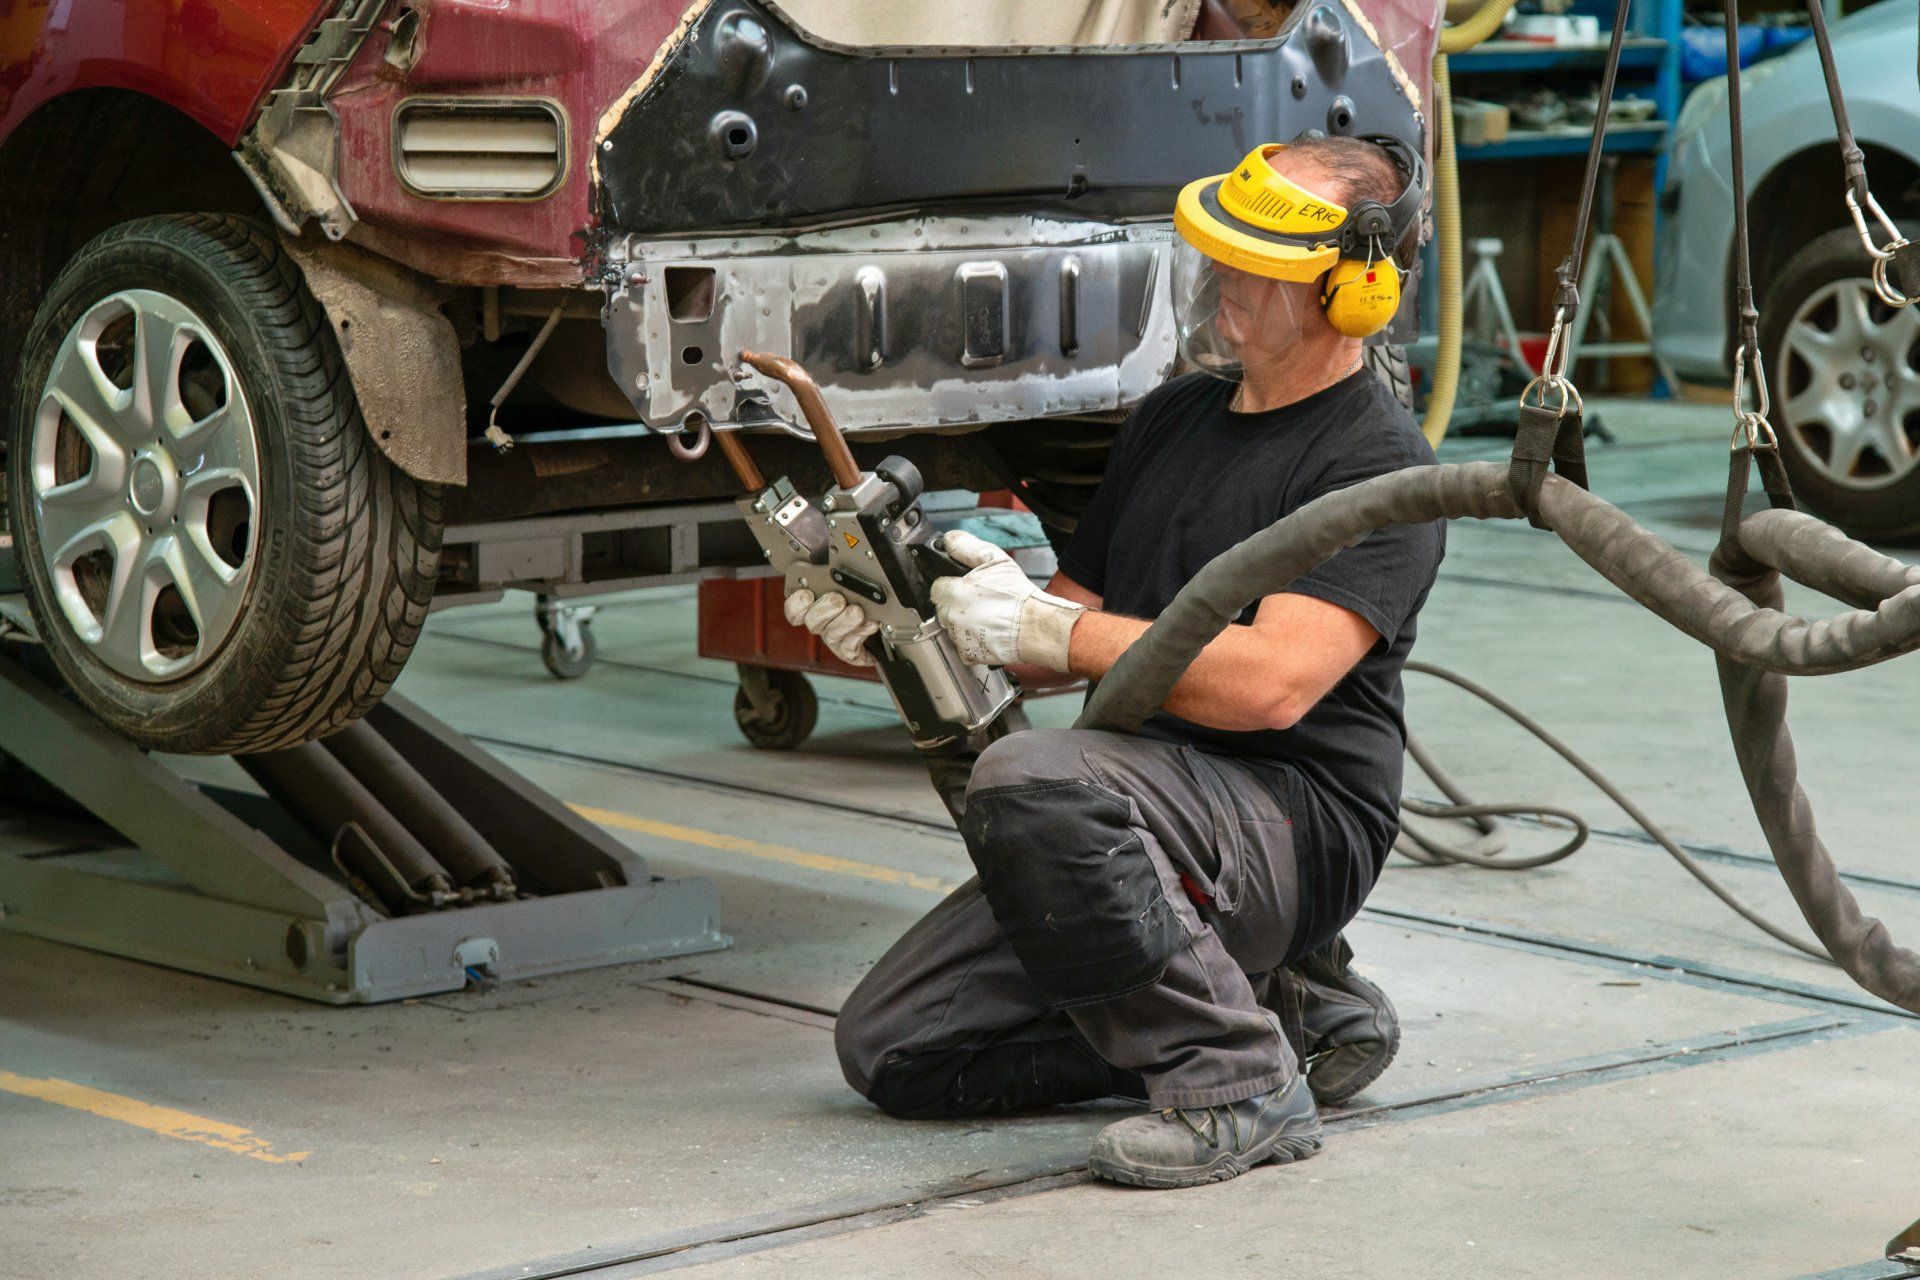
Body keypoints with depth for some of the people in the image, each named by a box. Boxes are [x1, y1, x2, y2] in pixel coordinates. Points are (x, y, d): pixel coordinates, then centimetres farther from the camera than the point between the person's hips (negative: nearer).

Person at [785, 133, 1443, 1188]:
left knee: (1028, 779, -35)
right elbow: (1078, 616, 20)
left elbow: (1270, 682, -23)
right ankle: (1271, 1004, 8)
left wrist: (1046, 629, -18)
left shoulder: (1379, 466, -10)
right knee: (890, 1049, 1)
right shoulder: (1174, 418, 17)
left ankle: (1236, 1082, -21)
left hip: (1297, 827, -9)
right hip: (1139, 807, 9)